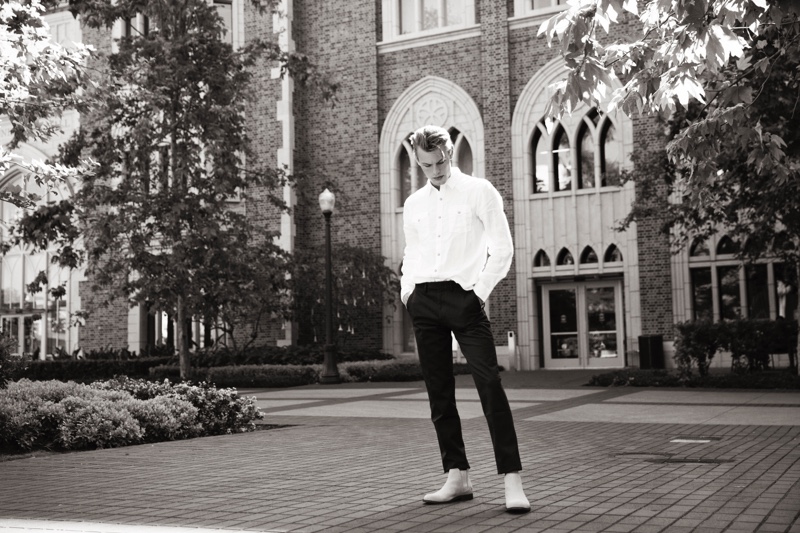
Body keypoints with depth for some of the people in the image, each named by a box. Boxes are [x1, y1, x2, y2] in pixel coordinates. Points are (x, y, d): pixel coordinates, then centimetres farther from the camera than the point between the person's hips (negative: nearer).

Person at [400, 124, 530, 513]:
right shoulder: (413, 204, 17)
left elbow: (502, 248, -1)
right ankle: (457, 477, 13)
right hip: (424, 302, 5)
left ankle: (512, 481, -11)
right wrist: (406, 289, 6)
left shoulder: (478, 192, 3)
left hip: (464, 296, -5)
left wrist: (481, 290, -9)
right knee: (439, 393, 5)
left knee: (490, 386, -12)